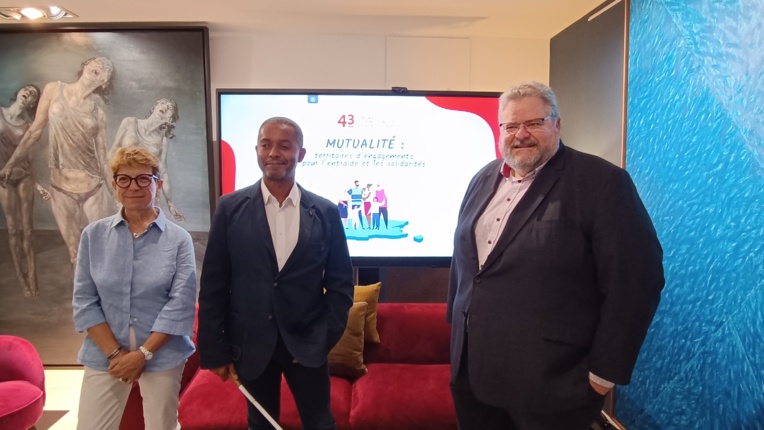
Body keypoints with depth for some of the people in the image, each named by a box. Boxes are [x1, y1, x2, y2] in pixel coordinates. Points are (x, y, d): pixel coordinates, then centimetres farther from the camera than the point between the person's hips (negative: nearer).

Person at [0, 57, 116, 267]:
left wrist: (114, 190, 4)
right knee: (75, 250, 8)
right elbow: (35, 131, 4)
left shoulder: (98, 112, 2)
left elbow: (101, 152, 4)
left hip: (93, 186, 0)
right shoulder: (54, 90, 2)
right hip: (61, 185, 0)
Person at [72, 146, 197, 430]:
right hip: (104, 354, 1)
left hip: (163, 354, -1)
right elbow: (84, 301, -1)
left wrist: (143, 353, -11)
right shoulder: (93, 235, 0)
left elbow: (181, 303, -9)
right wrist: (115, 352, -8)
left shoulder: (179, 239, -5)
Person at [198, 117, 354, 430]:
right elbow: (213, 284, -3)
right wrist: (215, 349, -3)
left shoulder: (325, 212, -3)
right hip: (250, 343, 0)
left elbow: (341, 283, 1)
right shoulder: (230, 208, -4)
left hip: (306, 343, 0)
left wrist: (323, 338, -6)